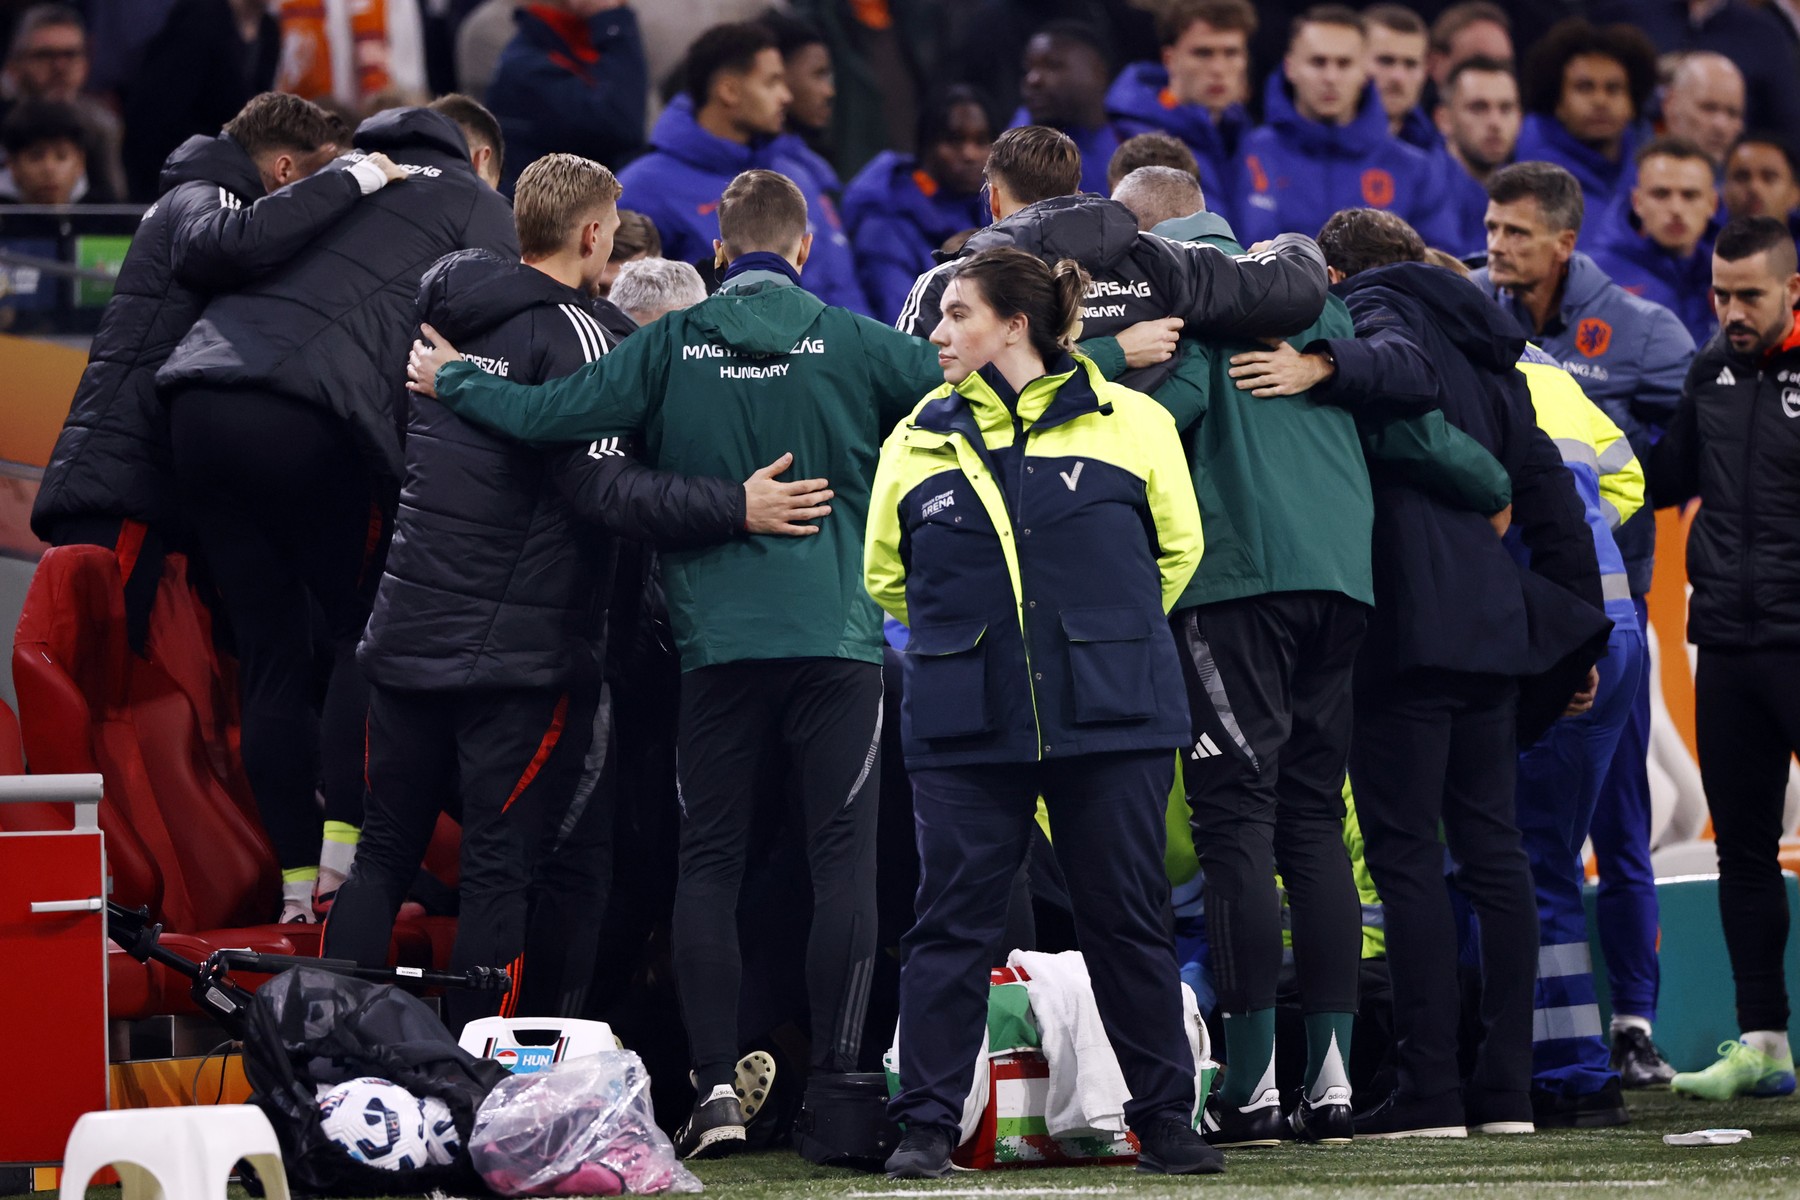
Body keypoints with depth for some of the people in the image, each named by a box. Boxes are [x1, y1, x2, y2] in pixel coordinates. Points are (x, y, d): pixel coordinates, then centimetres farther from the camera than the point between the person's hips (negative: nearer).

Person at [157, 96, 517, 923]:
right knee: (367, 635, 5)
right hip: (307, 415, -6)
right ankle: (344, 851, -7)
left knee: (270, 652, 9)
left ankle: (298, 880, 7)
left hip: (196, 395, 6)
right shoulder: (474, 204, 16)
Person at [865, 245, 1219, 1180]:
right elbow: (886, 574, 17)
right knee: (952, 924, -1)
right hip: (965, 727, 1)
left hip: (1109, 718, -1)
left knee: (1128, 922, 5)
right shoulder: (917, 441, 7)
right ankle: (926, 1125, 4)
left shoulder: (1130, 424, 1)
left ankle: (1165, 1120, 13)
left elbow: (1177, 548, 12)